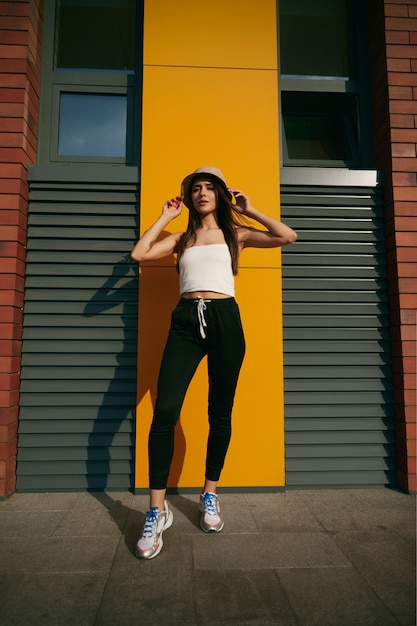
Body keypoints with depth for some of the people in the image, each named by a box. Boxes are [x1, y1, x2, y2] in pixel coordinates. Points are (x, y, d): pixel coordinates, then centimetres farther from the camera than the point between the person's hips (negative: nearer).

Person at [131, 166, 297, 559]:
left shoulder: (236, 233, 16)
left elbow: (288, 237, 4)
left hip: (225, 320, 0)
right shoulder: (180, 238, 19)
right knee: (165, 412, -14)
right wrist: (165, 217, 13)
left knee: (220, 415, 5)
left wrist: (249, 211, 11)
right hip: (186, 321, 1)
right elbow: (139, 254, 5)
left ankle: (210, 496, 26)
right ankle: (157, 511, 0)